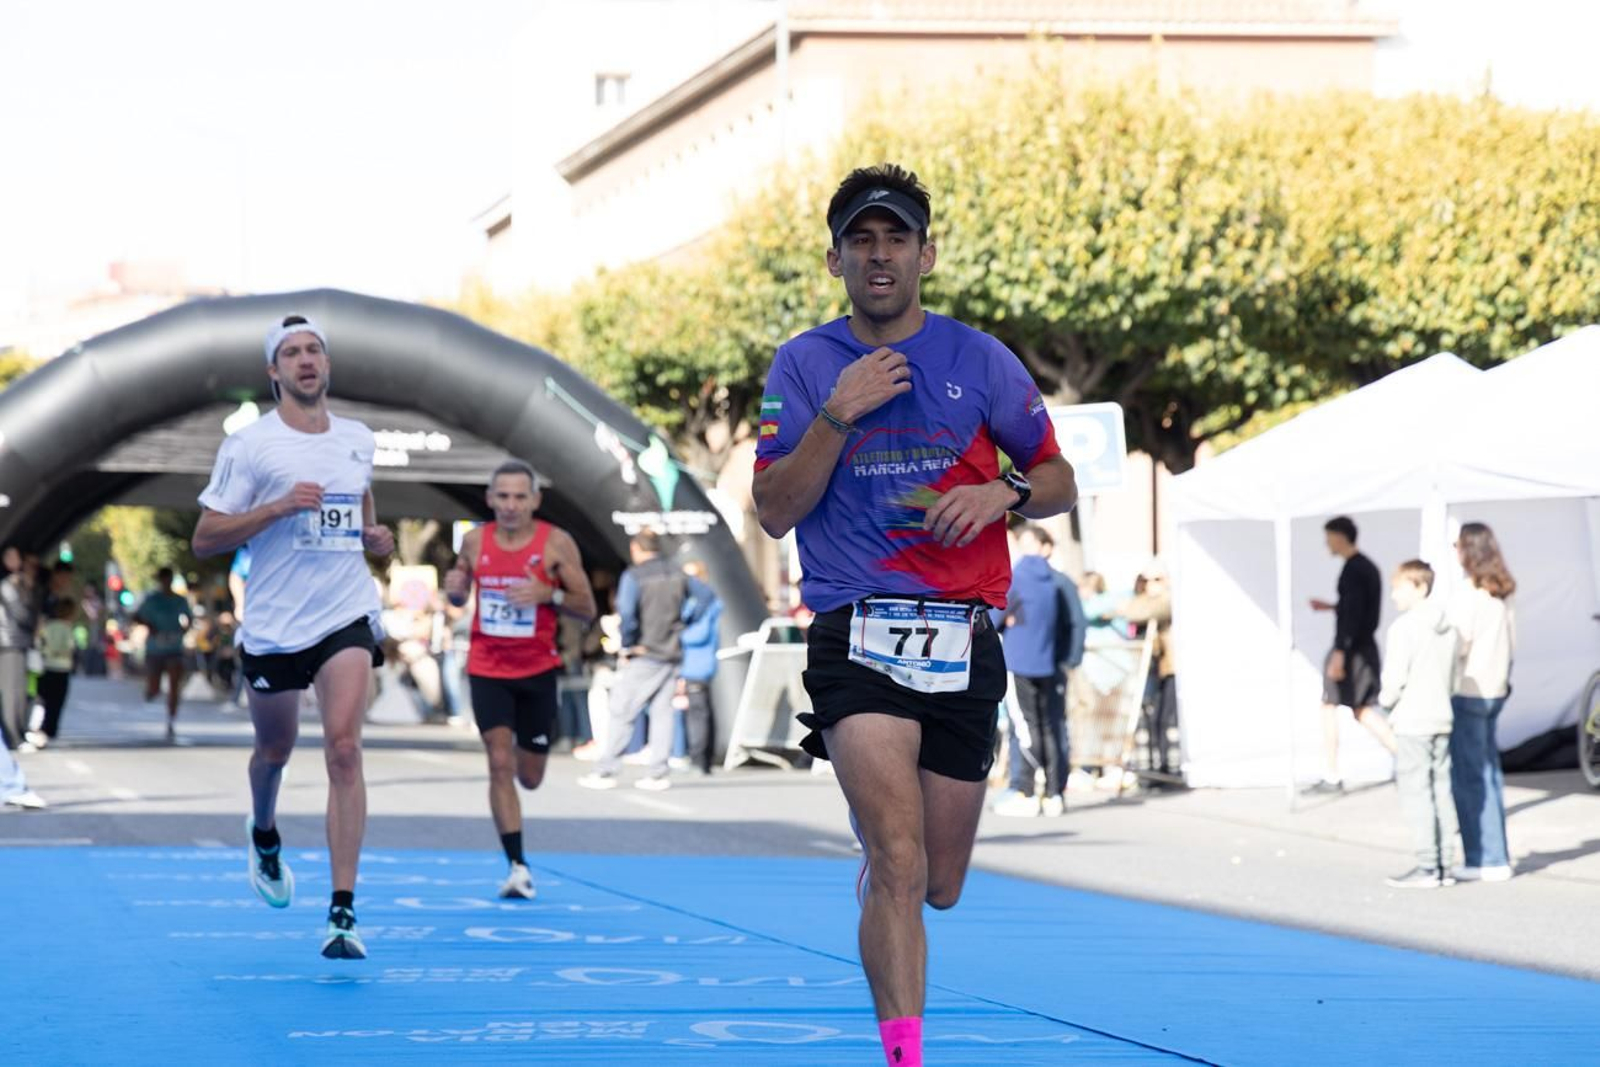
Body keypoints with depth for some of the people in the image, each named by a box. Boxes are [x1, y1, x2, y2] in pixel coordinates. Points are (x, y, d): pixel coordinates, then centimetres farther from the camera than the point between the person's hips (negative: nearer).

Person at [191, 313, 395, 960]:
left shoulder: (359, 440, 8)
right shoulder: (249, 445, -6)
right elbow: (203, 539, -9)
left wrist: (375, 536, 6)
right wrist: (281, 505, -20)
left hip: (347, 615, 1)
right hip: (273, 625, -1)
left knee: (344, 749, -15)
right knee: (275, 749, 17)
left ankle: (343, 914, -17)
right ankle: (264, 835, 53)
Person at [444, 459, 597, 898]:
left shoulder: (556, 543, -9)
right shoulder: (475, 541, -2)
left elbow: (587, 608, -7)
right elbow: (460, 597, 14)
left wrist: (548, 594, -25)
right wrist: (454, 589, -11)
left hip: (538, 669, 0)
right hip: (487, 668, 0)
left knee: (529, 776, 11)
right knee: (500, 764, -14)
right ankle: (517, 866, -12)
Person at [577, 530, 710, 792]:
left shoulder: (633, 576, -11)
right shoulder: (677, 575, 8)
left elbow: (627, 614, -23)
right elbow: (706, 596, 15)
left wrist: (627, 647, -11)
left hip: (643, 656, -6)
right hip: (672, 654, 6)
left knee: (621, 714, -1)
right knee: (662, 713, 9)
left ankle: (605, 771, -1)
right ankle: (660, 772, 6)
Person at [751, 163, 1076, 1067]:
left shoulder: (980, 359, 7)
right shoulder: (802, 366, 5)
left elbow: (1061, 483, 12)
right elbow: (774, 513, 0)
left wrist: (1003, 493, -10)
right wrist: (837, 416, -13)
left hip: (964, 642, 2)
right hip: (855, 638, -2)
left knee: (938, 886, 11)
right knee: (899, 860, -21)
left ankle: (872, 878, 46)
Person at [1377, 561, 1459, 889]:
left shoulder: (1404, 628, -14)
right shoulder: (1446, 627, 9)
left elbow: (1394, 677, -16)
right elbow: (1451, 674, 13)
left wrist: (1385, 699, 1)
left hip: (1411, 722, -7)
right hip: (1442, 719, 7)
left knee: (1416, 793, -4)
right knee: (1441, 791, 10)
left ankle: (1426, 867, -6)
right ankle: (1443, 865, 12)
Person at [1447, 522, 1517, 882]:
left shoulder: (1466, 596, -16)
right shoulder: (1502, 596, 9)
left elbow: (1457, 646, -17)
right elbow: (1512, 643, 14)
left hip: (1467, 691, -8)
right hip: (1495, 690, 8)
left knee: (1468, 778, -3)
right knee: (1490, 774, 14)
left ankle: (1483, 860, -4)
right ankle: (1497, 856, 17)